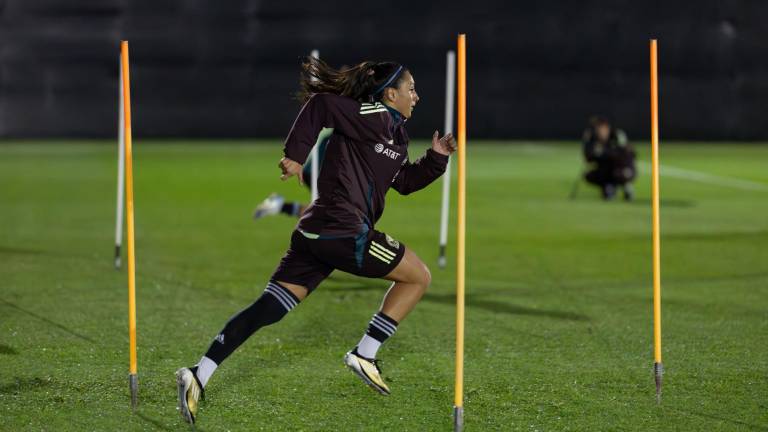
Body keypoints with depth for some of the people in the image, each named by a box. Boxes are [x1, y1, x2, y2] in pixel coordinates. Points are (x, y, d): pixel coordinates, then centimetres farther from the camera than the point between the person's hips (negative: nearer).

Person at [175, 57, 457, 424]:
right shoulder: (373, 118, -6)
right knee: (418, 276, 7)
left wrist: (436, 158, 19)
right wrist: (295, 155, -14)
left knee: (268, 308, 1)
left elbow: (404, 182, 32)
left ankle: (199, 374, -8)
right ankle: (364, 354, 5)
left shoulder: (395, 135, 23)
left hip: (315, 231, 9)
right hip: (344, 231, -9)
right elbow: (321, 104, -12)